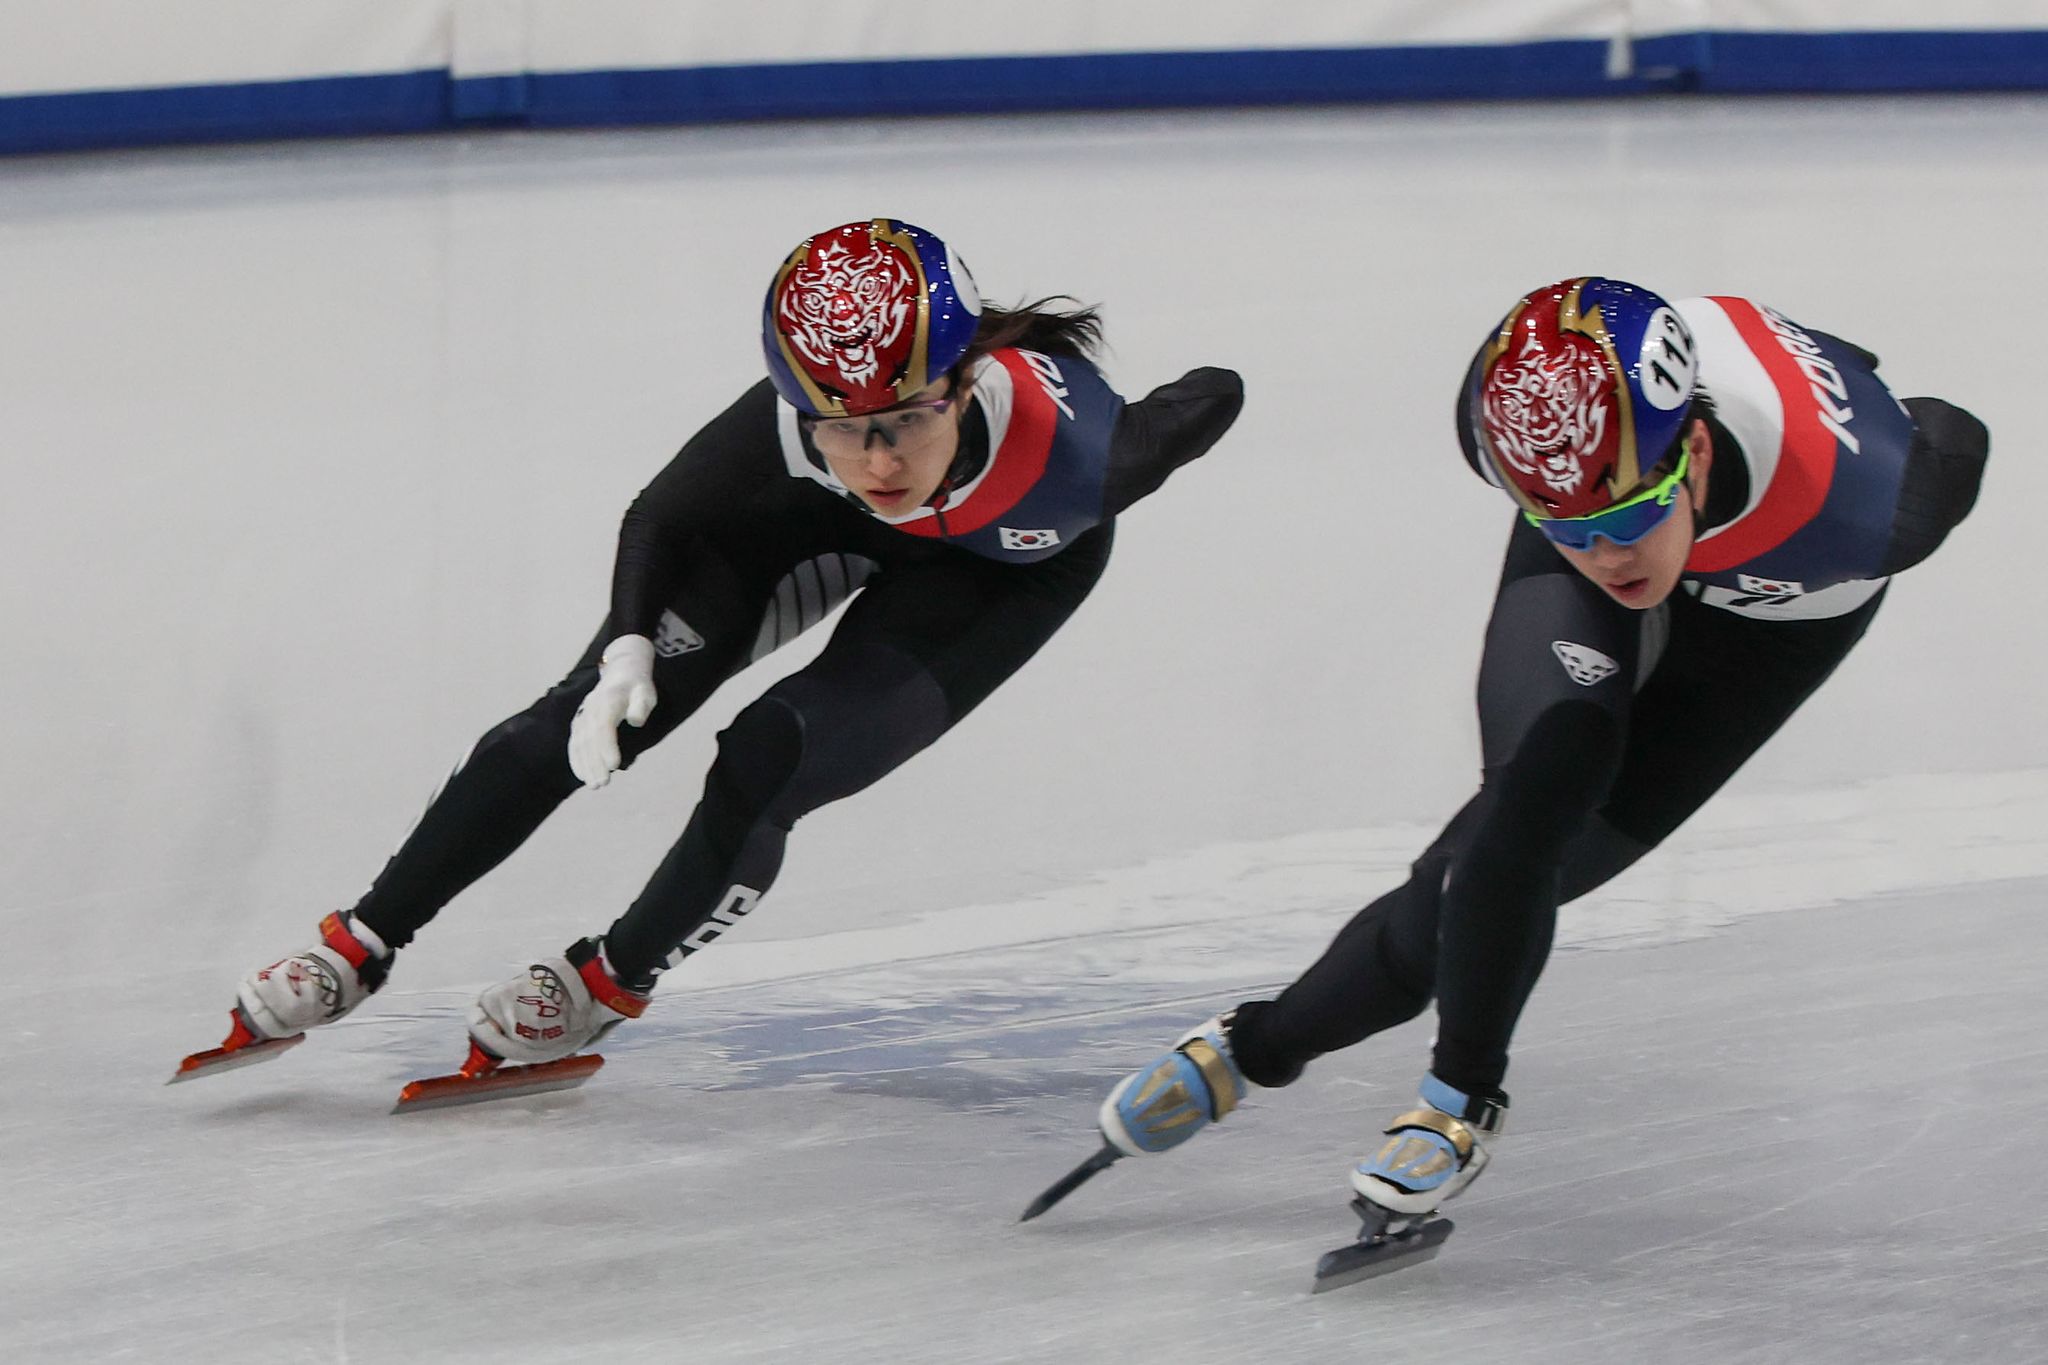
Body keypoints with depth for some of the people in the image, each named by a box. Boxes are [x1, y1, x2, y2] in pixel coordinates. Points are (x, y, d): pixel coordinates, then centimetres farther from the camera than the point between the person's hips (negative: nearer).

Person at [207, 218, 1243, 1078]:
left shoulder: (1074, 452, -46)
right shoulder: (786, 426, -39)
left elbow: (1214, 398, -24)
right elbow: (657, 519, -19)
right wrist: (625, 653, -34)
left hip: (1004, 573, -2)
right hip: (821, 518, 2)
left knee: (769, 766, -16)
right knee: (591, 719, -7)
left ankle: (611, 981, 13)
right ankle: (361, 946, 9)